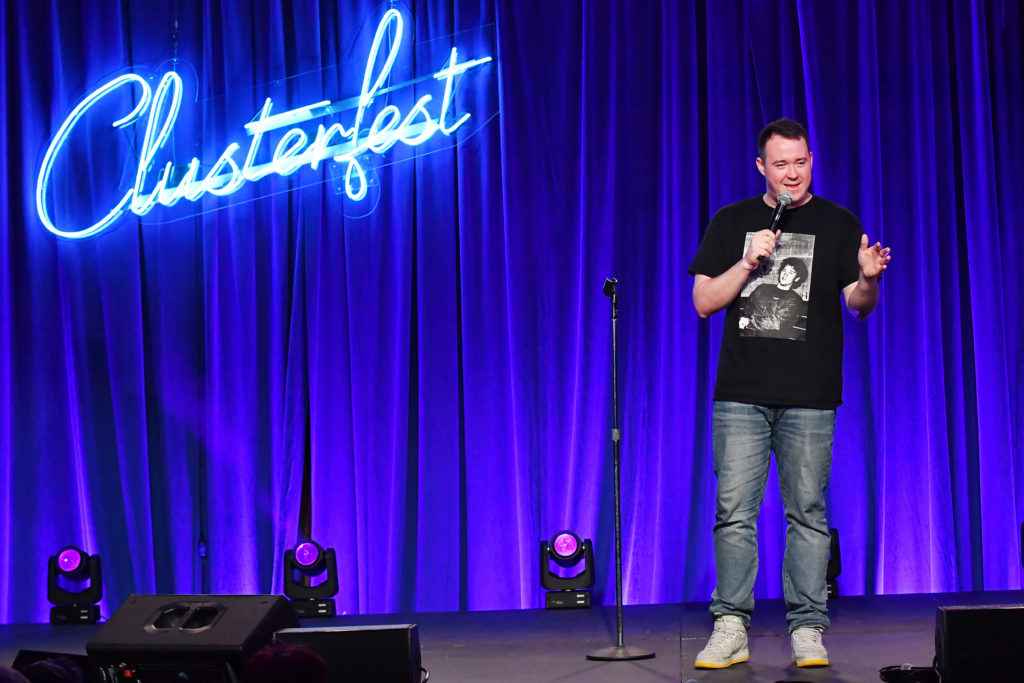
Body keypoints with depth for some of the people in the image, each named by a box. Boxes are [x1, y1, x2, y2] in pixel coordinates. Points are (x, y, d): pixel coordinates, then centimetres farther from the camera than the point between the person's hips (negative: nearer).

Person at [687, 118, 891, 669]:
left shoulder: (837, 224, 9)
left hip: (810, 396, -1)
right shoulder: (731, 222, 12)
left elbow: (859, 306, 6)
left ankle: (807, 629, 5)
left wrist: (868, 280, -17)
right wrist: (748, 262, -8)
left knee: (807, 514, 0)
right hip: (741, 394, 1)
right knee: (734, 512, -3)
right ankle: (731, 628, 2)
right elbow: (704, 302, 7)